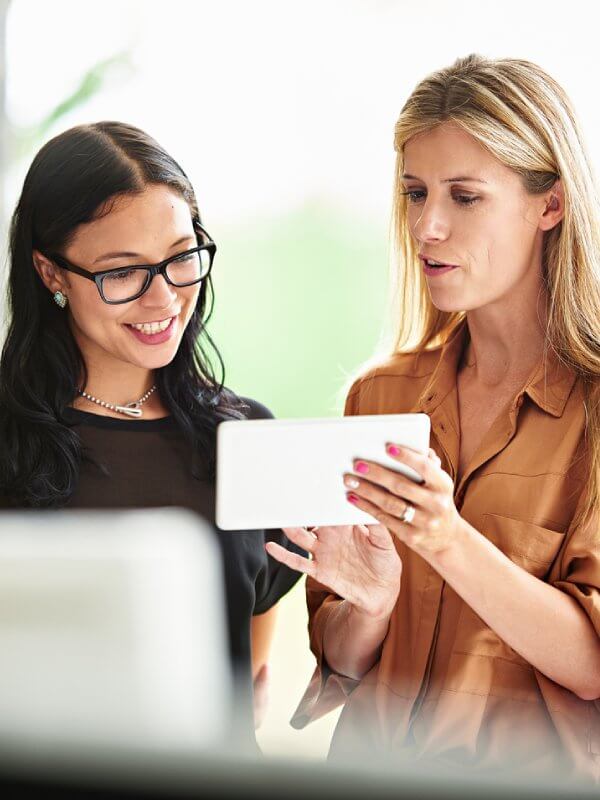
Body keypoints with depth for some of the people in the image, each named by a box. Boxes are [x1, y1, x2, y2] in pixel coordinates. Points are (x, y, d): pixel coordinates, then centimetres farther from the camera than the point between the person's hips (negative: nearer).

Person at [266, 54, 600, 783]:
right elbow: (340, 664, 9)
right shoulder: (378, 395, 6)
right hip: (375, 758, 3)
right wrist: (368, 605, -10)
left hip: (537, 773, -3)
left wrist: (450, 542, -22)